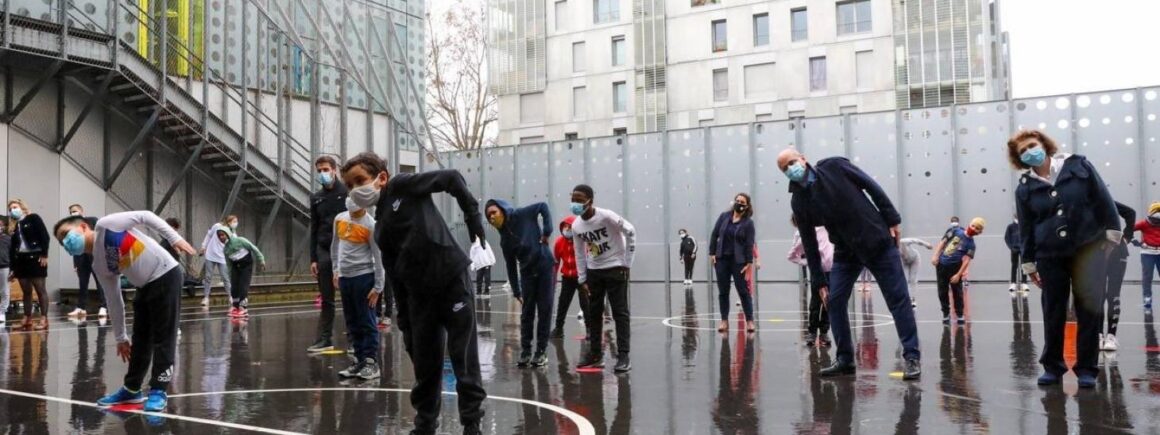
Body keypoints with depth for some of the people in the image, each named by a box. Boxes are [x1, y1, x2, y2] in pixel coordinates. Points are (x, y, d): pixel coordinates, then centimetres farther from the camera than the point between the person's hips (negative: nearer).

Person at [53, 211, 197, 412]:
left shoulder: (105, 225, -10)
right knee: (140, 340, 14)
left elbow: (146, 216, -11)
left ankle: (158, 391, 0)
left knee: (163, 337, -5)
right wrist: (121, 337, 14)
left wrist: (175, 238, -19)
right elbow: (114, 301, 12)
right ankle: (132, 389, 26)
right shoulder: (99, 266, 7)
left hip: (166, 276, -8)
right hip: (145, 287, 8)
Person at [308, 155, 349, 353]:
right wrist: (313, 259, 8)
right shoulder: (316, 198, 13)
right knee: (326, 300, 6)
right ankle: (325, 339, 10)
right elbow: (314, 229, 14)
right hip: (324, 252, 4)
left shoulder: (348, 192, -1)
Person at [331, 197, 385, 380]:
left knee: (367, 322, -5)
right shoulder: (339, 219, 6)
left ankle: (371, 362, -1)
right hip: (344, 276, 6)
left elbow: (379, 257, -11)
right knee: (352, 323, 10)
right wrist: (336, 270, 15)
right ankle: (359, 361, 17)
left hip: (363, 277, -6)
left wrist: (378, 287, -12)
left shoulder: (370, 225, -11)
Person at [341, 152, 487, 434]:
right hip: (419, 295, 6)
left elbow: (452, 178, -2)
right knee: (424, 364, 10)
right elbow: (394, 277, 14)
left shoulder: (402, 186, 0)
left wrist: (473, 216, -7)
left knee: (464, 358, -1)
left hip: (453, 280, -6)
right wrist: (404, 322, 11)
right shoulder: (381, 229, 15)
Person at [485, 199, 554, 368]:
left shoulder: (522, 215, -9)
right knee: (527, 312, 5)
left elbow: (543, 206, -6)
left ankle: (542, 351, 8)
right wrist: (516, 292, 4)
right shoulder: (504, 240, 1)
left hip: (544, 267, -3)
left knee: (544, 310, 1)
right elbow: (511, 266, 4)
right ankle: (525, 351, 13)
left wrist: (547, 232, -15)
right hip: (527, 273, 4)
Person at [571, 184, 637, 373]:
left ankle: (623, 356, -3)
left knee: (620, 312, -6)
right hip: (593, 271, 6)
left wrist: (627, 262, -12)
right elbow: (580, 253, 8)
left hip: (615, 268, -6)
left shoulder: (606, 216, -20)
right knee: (593, 313, 8)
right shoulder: (576, 226, -2)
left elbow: (630, 232, -12)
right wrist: (582, 279, 4)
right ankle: (595, 354, 18)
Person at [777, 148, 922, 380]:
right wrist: (819, 280, 1)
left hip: (879, 241, -3)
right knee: (834, 301, -4)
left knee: (898, 298, -3)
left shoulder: (834, 166, -10)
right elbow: (809, 241, 1)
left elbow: (872, 186, -4)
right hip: (845, 252, 3)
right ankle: (845, 359, 9)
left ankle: (912, 357, 5)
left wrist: (892, 219, -7)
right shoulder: (798, 200, -3)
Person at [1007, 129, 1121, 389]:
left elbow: (1103, 199, 1)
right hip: (1050, 256, 1)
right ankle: (1053, 366, 16)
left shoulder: (1078, 166, -1)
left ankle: (1087, 368, 10)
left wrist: (1112, 231, -3)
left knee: (1089, 309, 2)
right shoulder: (1025, 188, 2)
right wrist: (1029, 262, 7)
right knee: (1053, 312, 5)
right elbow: (1026, 228, 6)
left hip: (1088, 249, -1)